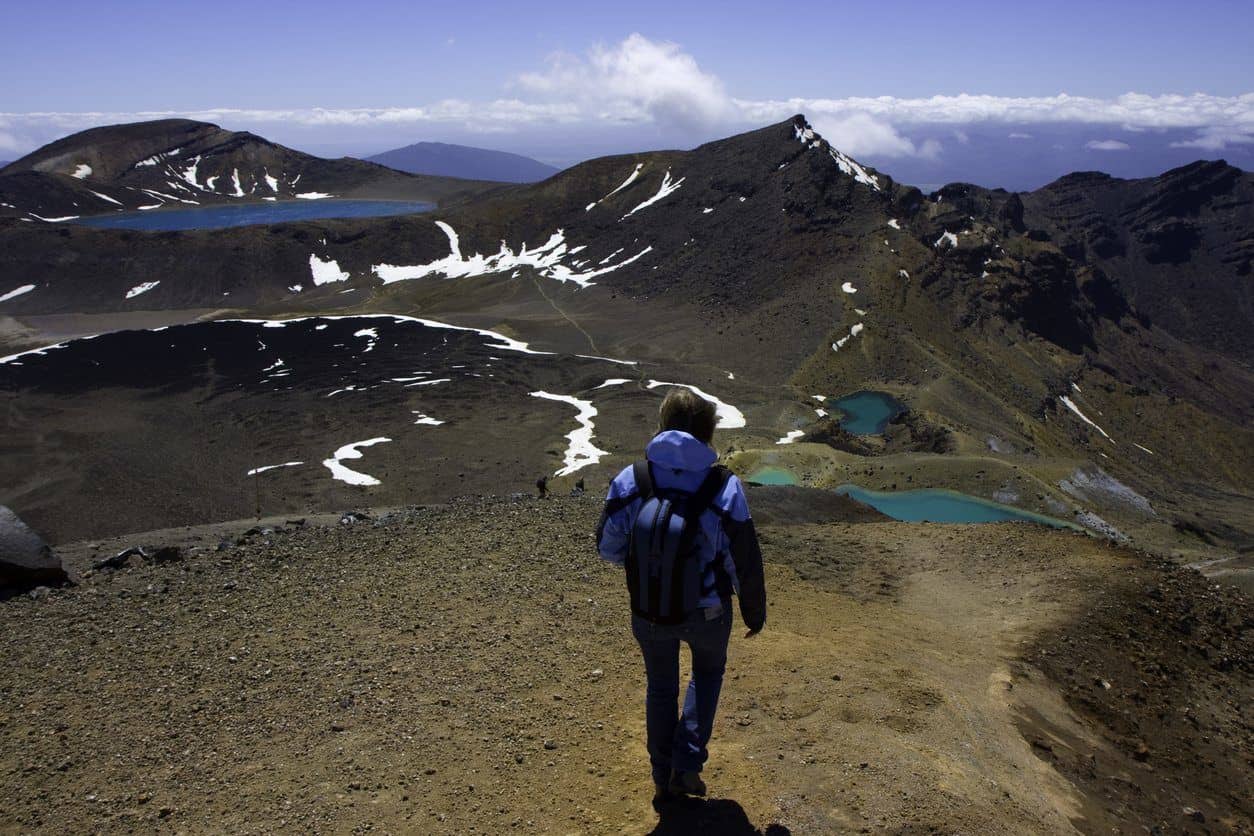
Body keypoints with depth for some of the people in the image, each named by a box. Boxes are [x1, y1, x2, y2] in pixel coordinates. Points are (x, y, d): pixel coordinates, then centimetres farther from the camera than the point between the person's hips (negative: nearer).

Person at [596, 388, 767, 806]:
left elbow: (609, 548, -5)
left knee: (660, 688, 24)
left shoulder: (628, 482, -15)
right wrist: (755, 612, 6)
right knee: (708, 672, 29)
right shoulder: (725, 488, -20)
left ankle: (663, 781, 36)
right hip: (707, 613, -1)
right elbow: (745, 563, -11)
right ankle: (687, 764, 21)